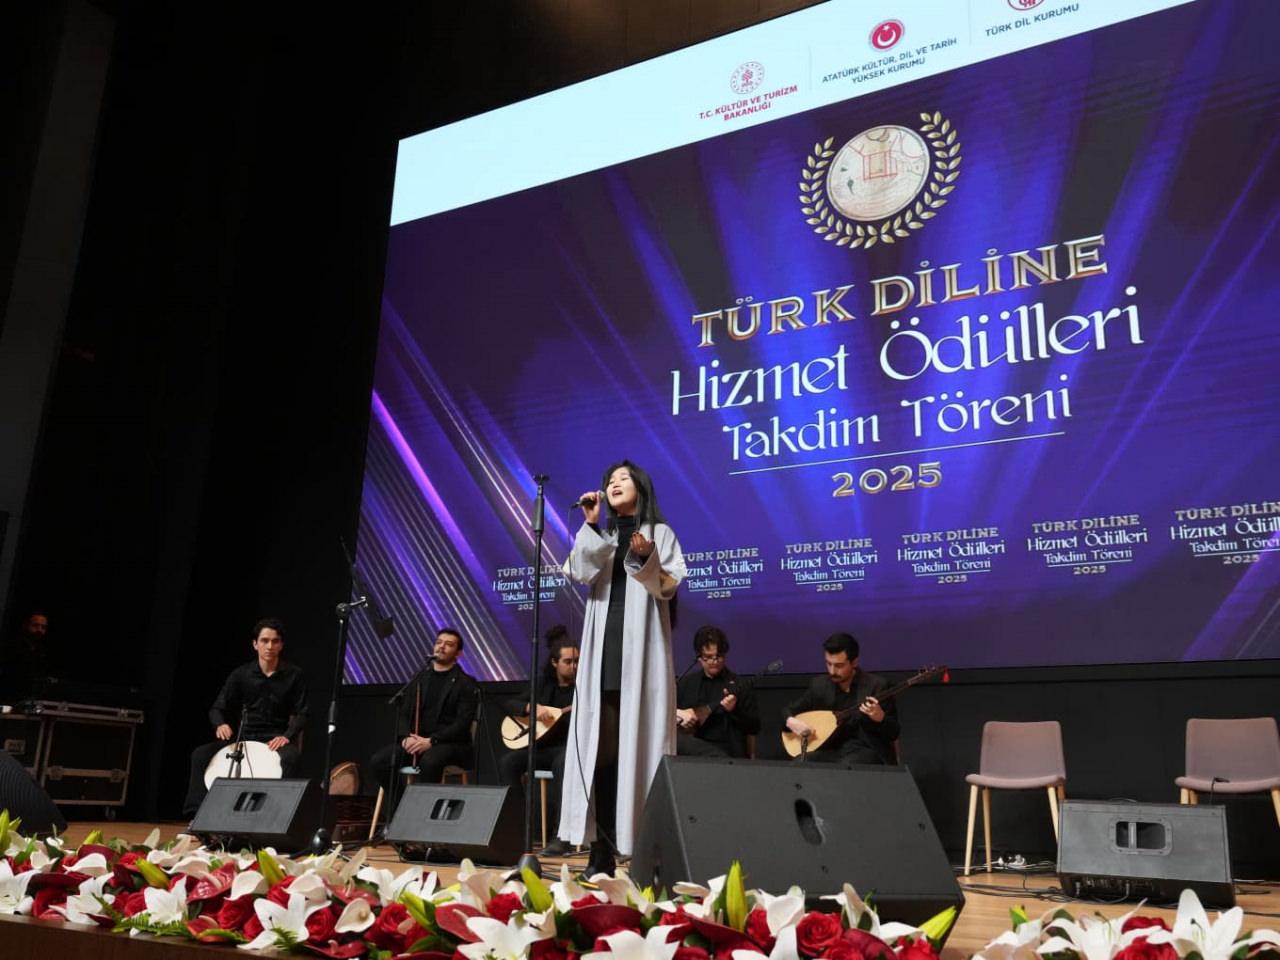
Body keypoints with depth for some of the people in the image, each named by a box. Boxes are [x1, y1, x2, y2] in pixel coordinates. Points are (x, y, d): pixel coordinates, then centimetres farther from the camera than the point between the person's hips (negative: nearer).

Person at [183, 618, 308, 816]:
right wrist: (221, 724, -22)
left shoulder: (294, 675, -3)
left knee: (290, 757, -38)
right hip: (244, 737, 3)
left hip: (277, 739, -3)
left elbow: (301, 714, -5)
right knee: (201, 754, -19)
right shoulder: (241, 674, 2)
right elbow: (217, 708, 2)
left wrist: (287, 736, -24)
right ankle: (198, 815, -16)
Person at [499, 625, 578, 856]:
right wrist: (533, 708, -15)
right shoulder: (544, 683, 9)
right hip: (544, 746, 4)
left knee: (563, 762, -39)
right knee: (508, 762, -21)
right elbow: (508, 704, 5)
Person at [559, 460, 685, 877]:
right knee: (602, 749, -1)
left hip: (642, 652, -3)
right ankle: (602, 849, 2)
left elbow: (670, 586, -3)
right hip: (604, 652, 4)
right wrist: (590, 525, -5)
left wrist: (647, 559, -19)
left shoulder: (660, 532, 8)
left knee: (639, 746, -7)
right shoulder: (600, 537, 19)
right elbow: (580, 574, 0)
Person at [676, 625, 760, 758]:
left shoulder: (739, 685, 6)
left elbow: (755, 727, 2)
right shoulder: (686, 682, 16)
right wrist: (678, 714, -2)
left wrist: (735, 711, -15)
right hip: (691, 747, 5)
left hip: (726, 751, -5)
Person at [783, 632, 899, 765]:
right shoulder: (819, 685, 6)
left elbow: (893, 734, -6)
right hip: (831, 750, 4)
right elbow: (788, 711, 14)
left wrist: (880, 718, -28)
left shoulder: (876, 685, -6)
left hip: (867, 751, -4)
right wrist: (791, 721, -10)